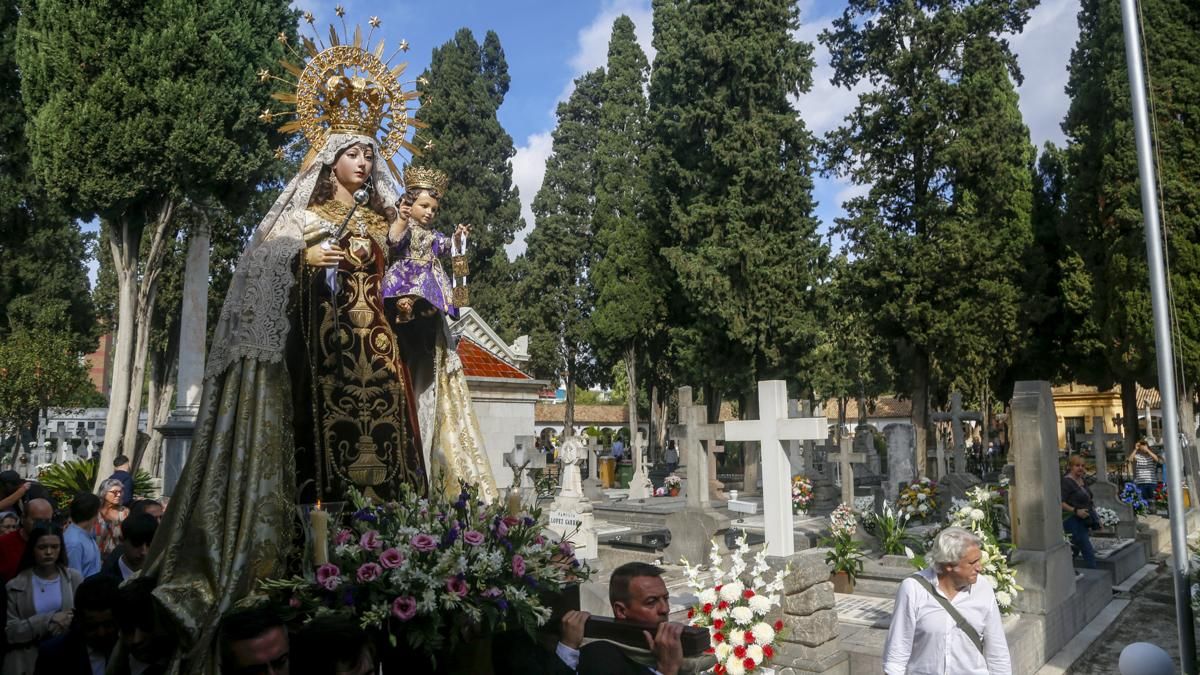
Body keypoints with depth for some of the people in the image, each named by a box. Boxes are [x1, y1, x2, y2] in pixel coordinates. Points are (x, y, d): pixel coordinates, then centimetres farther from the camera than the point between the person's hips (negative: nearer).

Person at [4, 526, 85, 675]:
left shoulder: (75, 579, -1)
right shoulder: (16, 586, -2)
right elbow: (9, 631, -8)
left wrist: (62, 626, -19)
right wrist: (48, 621, -19)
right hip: (28, 662, 0)